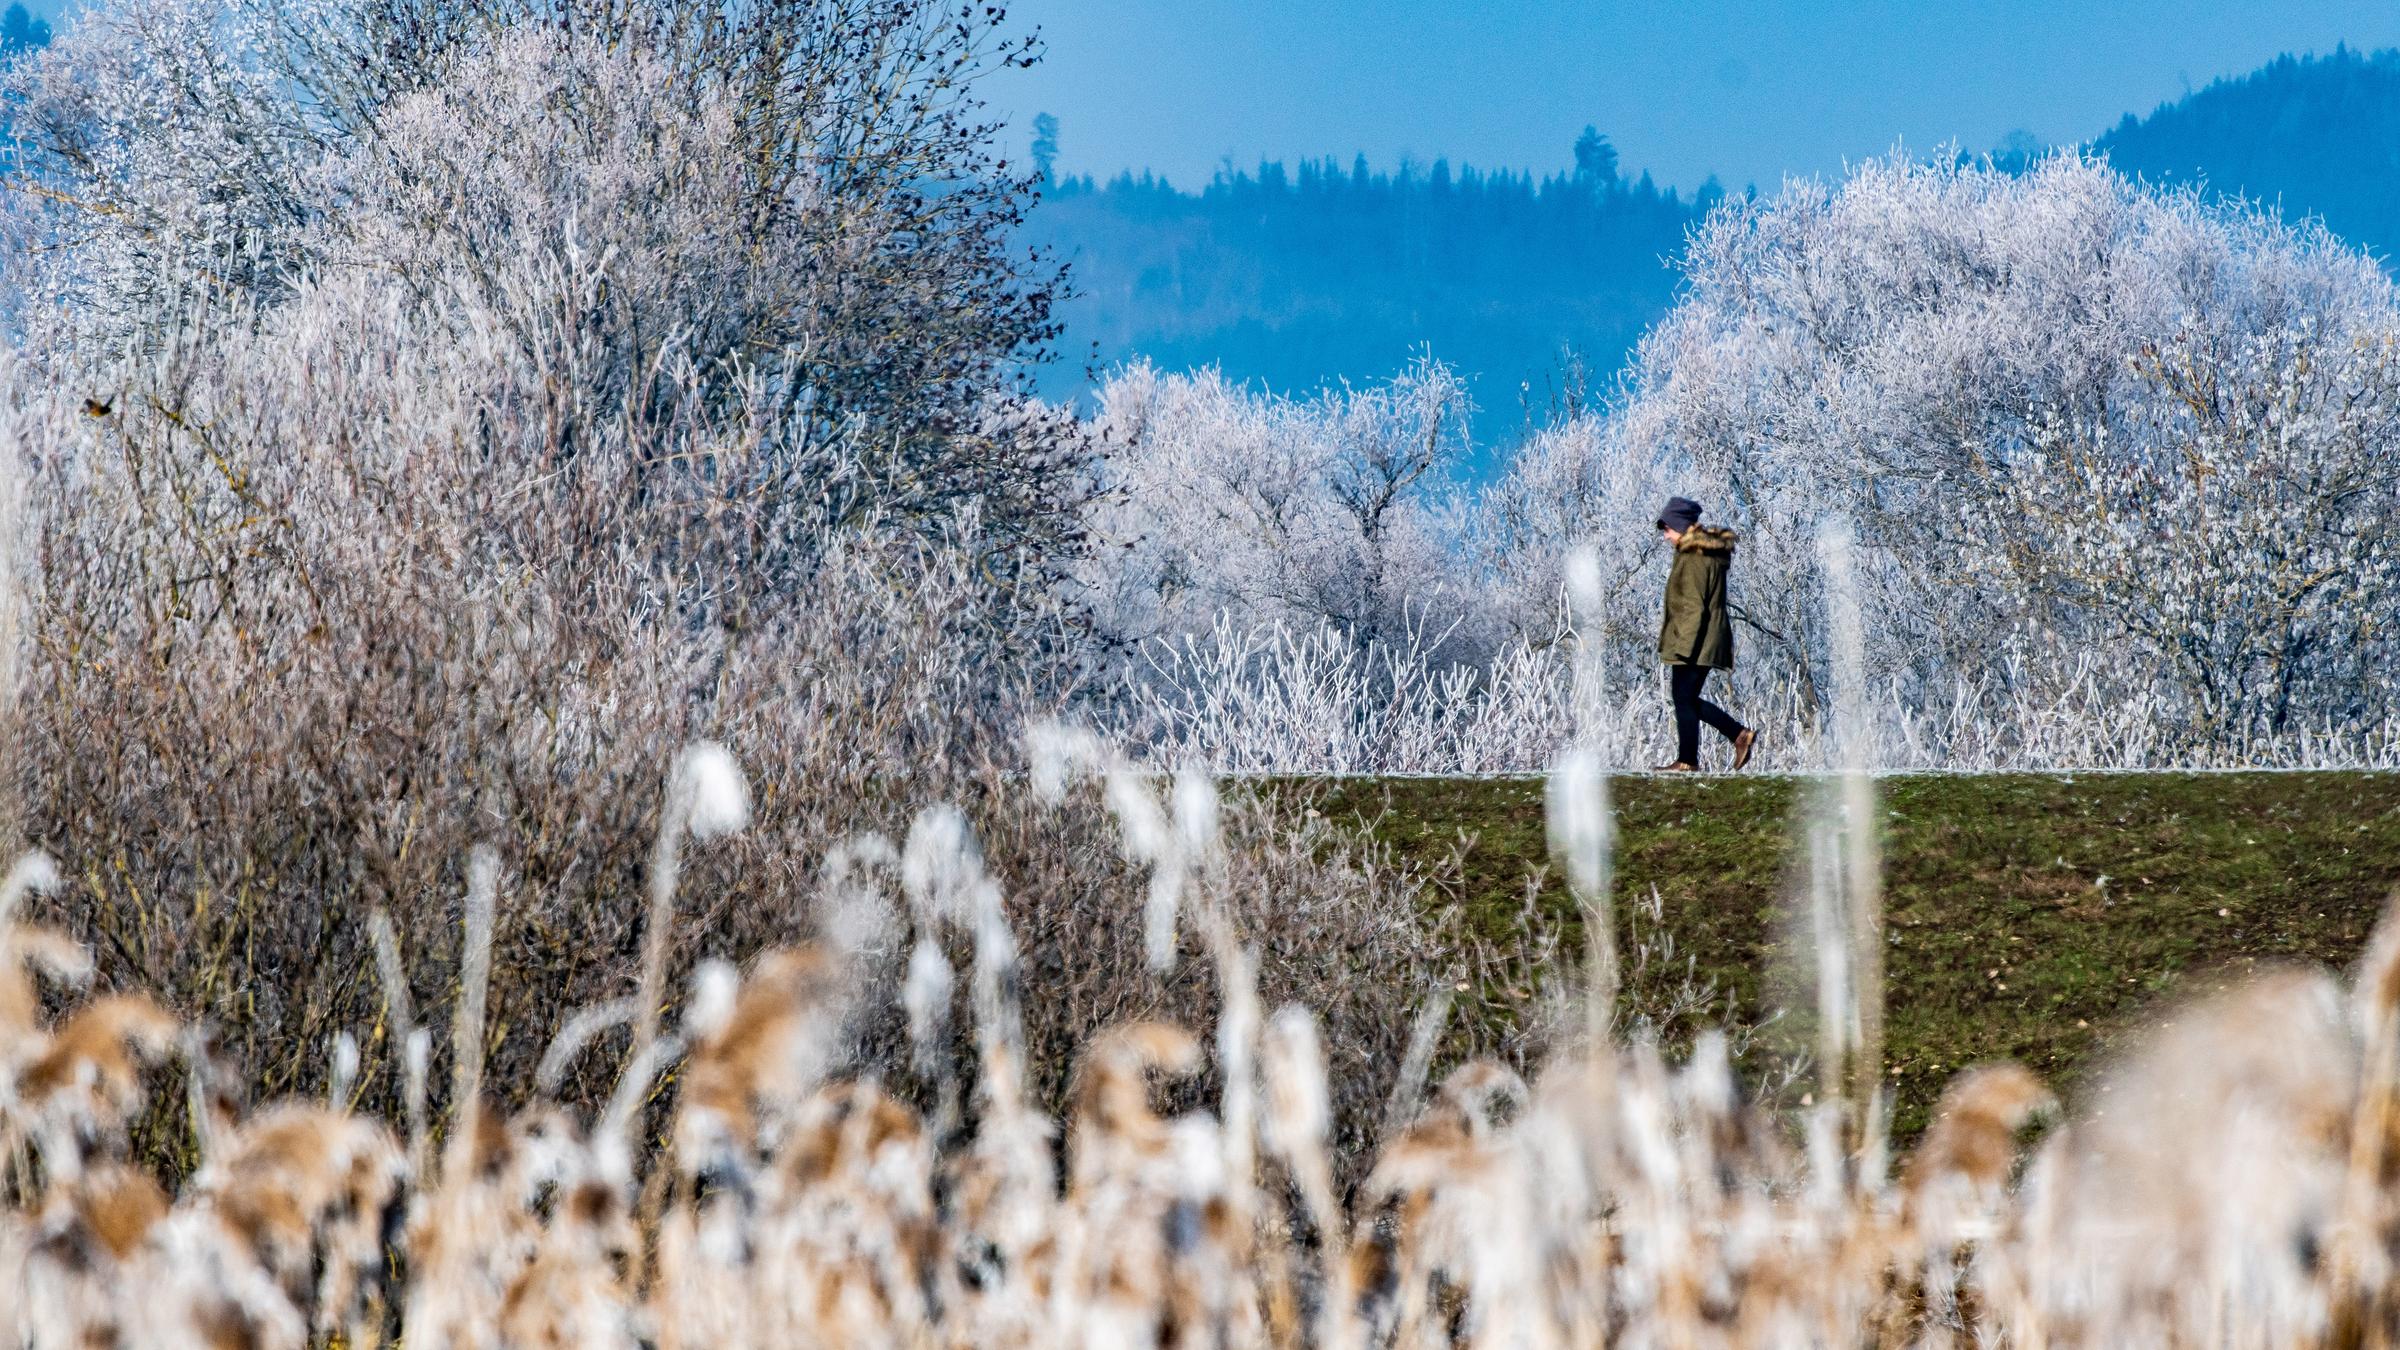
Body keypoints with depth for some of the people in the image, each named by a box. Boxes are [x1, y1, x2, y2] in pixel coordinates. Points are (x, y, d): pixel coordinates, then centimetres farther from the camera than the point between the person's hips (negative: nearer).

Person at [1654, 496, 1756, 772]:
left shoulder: (1694, 559, -15)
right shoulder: (1711, 553, 15)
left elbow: (1694, 608, -20)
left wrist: (1682, 648, -22)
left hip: (1695, 642, -10)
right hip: (1707, 642, 10)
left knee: (1684, 699, -3)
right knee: (1687, 699, 14)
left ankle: (1687, 761, 1)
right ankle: (1740, 734, 12)